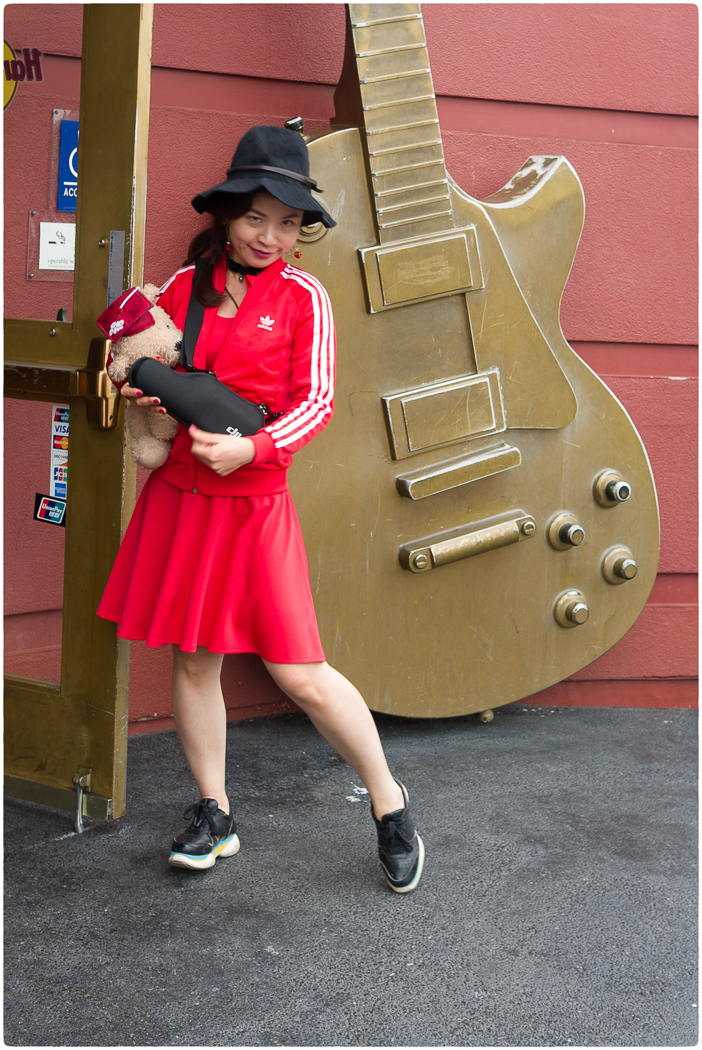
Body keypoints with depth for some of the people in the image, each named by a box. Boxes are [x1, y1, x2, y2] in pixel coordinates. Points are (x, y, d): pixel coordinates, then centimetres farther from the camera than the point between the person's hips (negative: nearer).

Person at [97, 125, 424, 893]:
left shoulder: (302, 297, -2)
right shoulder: (185, 285, 7)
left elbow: (317, 403, -7)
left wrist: (251, 447, -22)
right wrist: (136, 390, -2)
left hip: (254, 504, -4)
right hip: (177, 495, 4)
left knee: (299, 675, -5)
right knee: (193, 658, 9)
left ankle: (390, 805, 14)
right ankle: (213, 816, 24)